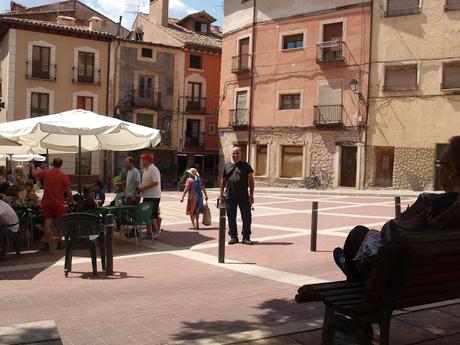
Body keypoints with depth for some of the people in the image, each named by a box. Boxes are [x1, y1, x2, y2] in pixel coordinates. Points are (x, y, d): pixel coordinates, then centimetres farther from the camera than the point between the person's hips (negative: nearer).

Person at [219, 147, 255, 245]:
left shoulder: (246, 166, 4)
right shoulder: (227, 166, 11)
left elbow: (251, 180, 2)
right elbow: (223, 180, 14)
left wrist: (251, 195, -5)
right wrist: (221, 194, 8)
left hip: (244, 196, -2)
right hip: (230, 197, 2)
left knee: (246, 217, -1)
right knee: (231, 217, 6)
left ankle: (246, 237, 9)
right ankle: (233, 237, 17)